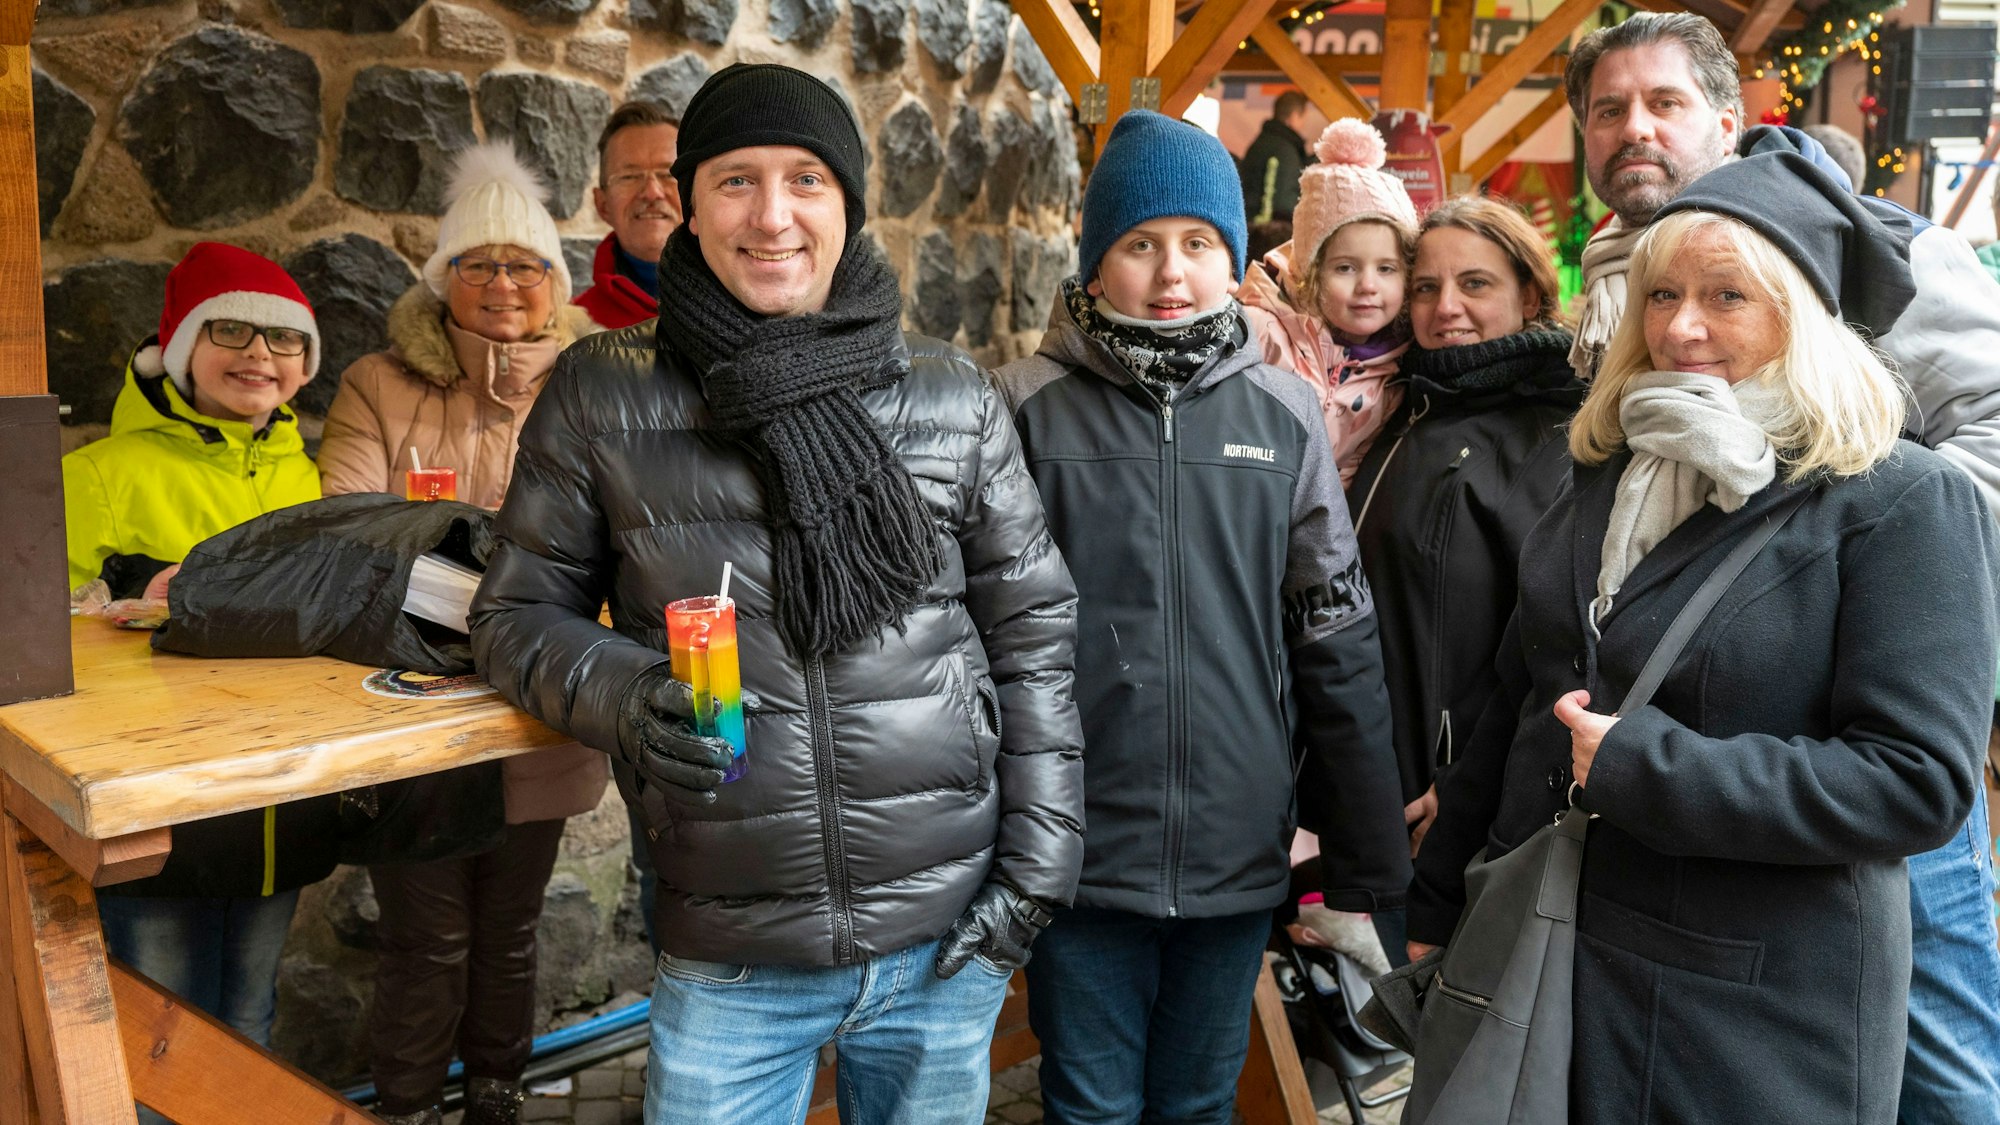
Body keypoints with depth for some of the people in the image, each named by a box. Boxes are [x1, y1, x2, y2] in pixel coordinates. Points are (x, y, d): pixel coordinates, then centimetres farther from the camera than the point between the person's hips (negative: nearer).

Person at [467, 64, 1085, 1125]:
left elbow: (1032, 629, 5)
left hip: (948, 940, 2)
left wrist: (1038, 858, 0)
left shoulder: (952, 397, 1)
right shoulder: (602, 397, -2)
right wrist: (624, 695, -16)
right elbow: (519, 614, 4)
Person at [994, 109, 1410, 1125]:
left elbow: (1337, 640, 3)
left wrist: (1368, 859, 3)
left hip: (1239, 853, 2)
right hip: (1080, 851, -2)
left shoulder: (1283, 417, 1)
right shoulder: (1029, 409, -5)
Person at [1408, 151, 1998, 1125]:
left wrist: (1642, 768, -21)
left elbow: (1919, 782, -18)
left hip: (1761, 1017, -5)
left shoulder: (1904, 505, -11)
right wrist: (1436, 905, 15)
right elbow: (1516, 708, 13)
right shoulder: (1609, 474, 8)